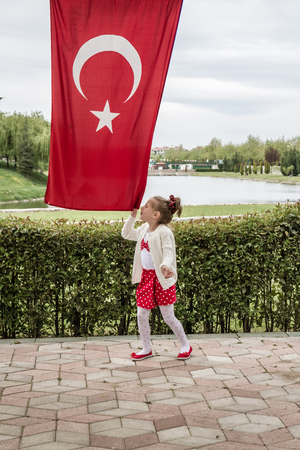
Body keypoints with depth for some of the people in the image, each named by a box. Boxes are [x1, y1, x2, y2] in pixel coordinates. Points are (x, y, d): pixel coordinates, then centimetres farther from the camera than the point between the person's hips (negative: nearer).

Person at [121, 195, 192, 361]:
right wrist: (132, 216, 12)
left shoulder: (164, 232, -16)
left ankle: (185, 345, 21)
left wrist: (165, 266, -45)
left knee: (168, 317, 1)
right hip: (146, 277, 7)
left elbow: (169, 253, -24)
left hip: (161, 279, -7)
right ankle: (147, 349, 22)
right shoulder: (144, 229, 8)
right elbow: (126, 234, 23)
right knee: (142, 316, 6)